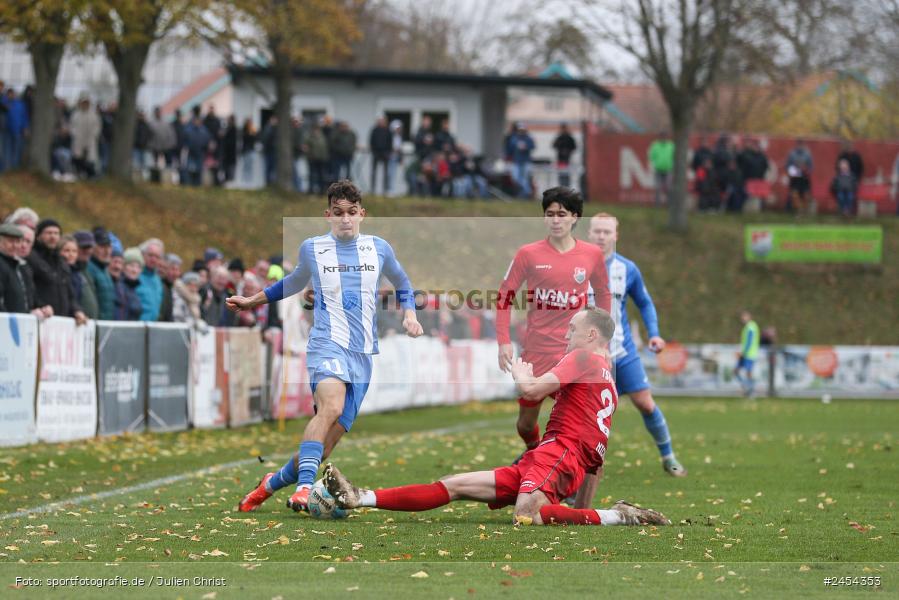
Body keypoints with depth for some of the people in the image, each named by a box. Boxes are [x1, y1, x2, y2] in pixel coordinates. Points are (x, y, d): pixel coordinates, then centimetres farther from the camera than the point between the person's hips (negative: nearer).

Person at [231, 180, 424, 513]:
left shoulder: (379, 249, 10)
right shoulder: (312, 249, 7)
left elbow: (401, 285, 29)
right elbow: (296, 282, 29)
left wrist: (409, 314, 12)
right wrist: (254, 300, 33)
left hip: (363, 355, 3)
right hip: (327, 345, -3)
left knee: (326, 442, -2)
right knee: (331, 406, -35)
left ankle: (274, 483, 21)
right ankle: (304, 486, -42)